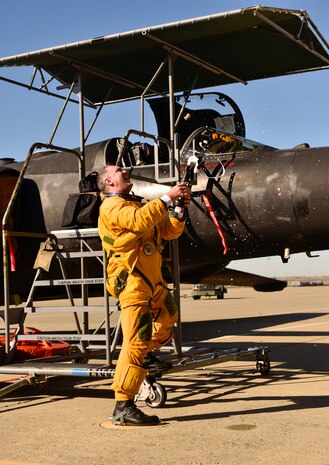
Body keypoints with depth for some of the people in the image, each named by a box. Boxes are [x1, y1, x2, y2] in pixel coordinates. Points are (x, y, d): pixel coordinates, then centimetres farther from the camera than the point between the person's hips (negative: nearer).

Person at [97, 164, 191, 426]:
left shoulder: (138, 204, 21)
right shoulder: (112, 206, -7)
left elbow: (169, 231, 17)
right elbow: (140, 220, -28)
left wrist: (180, 210, 0)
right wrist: (168, 198, -24)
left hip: (153, 280, 9)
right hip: (132, 282, -9)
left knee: (168, 316, 30)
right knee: (137, 341, -14)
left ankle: (149, 356, 49)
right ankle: (123, 407, -13)